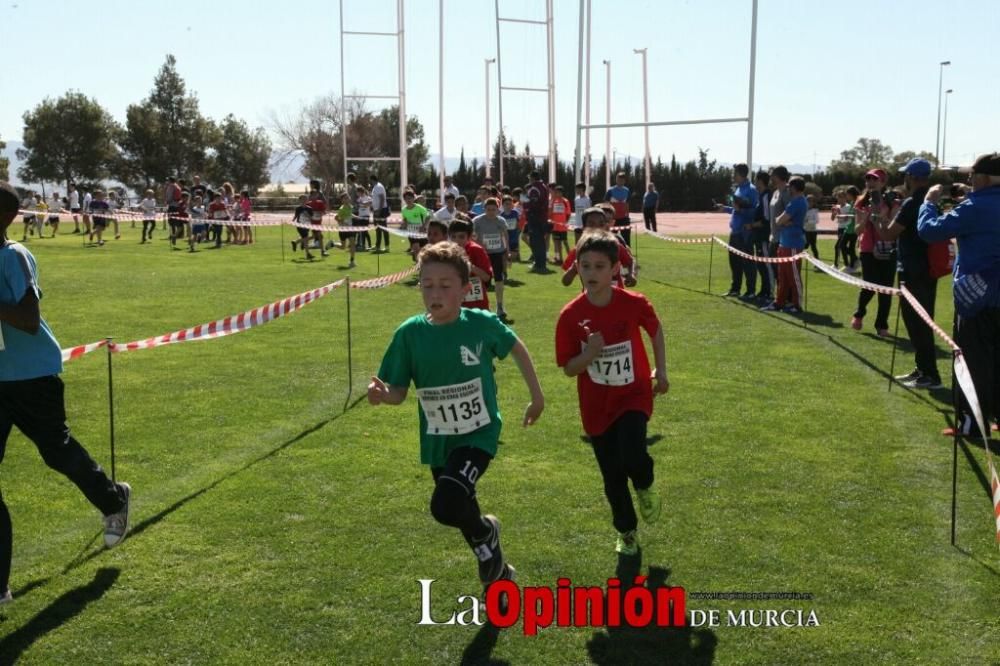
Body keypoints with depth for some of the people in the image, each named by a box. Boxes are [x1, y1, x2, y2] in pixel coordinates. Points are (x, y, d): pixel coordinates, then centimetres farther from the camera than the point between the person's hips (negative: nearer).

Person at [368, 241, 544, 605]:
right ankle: (499, 575, 47)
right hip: (437, 442, 4)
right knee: (461, 509, 19)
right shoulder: (410, 333, -12)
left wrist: (537, 396, 11)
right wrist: (382, 394, -30)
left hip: (479, 434, -4)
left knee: (445, 506, -25)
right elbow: (399, 392, -7)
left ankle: (485, 532, 11)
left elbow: (517, 348, 4)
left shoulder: (482, 323, -16)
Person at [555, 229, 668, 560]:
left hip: (634, 396, -1)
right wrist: (589, 355, -27)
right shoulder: (571, 315, -14)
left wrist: (661, 371, 6)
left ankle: (645, 486, 12)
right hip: (597, 406, 1)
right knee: (612, 478, 10)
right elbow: (568, 368, -8)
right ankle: (626, 532, 35)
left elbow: (655, 331, 8)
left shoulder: (634, 304, -15)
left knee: (631, 456, -25)